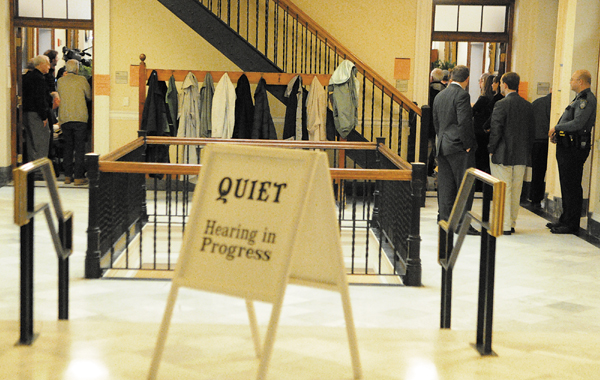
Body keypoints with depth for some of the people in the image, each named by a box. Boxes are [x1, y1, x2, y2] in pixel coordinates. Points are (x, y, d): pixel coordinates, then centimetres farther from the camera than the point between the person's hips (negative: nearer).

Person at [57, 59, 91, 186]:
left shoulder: (60, 81, 5)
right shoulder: (81, 80, -4)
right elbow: (89, 96, 4)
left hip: (64, 118, 4)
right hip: (80, 118, -4)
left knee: (68, 147, 13)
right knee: (80, 148, -1)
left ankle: (68, 176, 14)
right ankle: (79, 176, -3)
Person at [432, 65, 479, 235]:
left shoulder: (439, 96, 13)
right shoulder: (462, 95, -12)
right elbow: (464, 122, -18)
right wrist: (468, 145, -12)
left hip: (442, 146, 8)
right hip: (459, 147, -8)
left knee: (445, 186, 10)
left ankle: (444, 218, 13)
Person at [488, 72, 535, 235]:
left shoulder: (501, 104, -12)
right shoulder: (528, 106, 6)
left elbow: (496, 130, -15)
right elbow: (532, 131, 10)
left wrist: (491, 150, -4)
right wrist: (525, 150, 17)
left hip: (503, 155, -6)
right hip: (521, 156, 6)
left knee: (503, 190, -1)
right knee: (516, 191, 12)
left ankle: (504, 226, 0)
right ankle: (512, 223, 20)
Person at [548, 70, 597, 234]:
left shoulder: (586, 99, -14)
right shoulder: (580, 98, 19)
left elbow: (577, 123, -25)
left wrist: (556, 128, -12)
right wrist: (556, 134, 7)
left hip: (574, 149, -11)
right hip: (567, 147, 11)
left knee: (572, 187, -6)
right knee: (566, 185, 15)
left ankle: (572, 225, -1)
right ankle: (565, 220, 24)